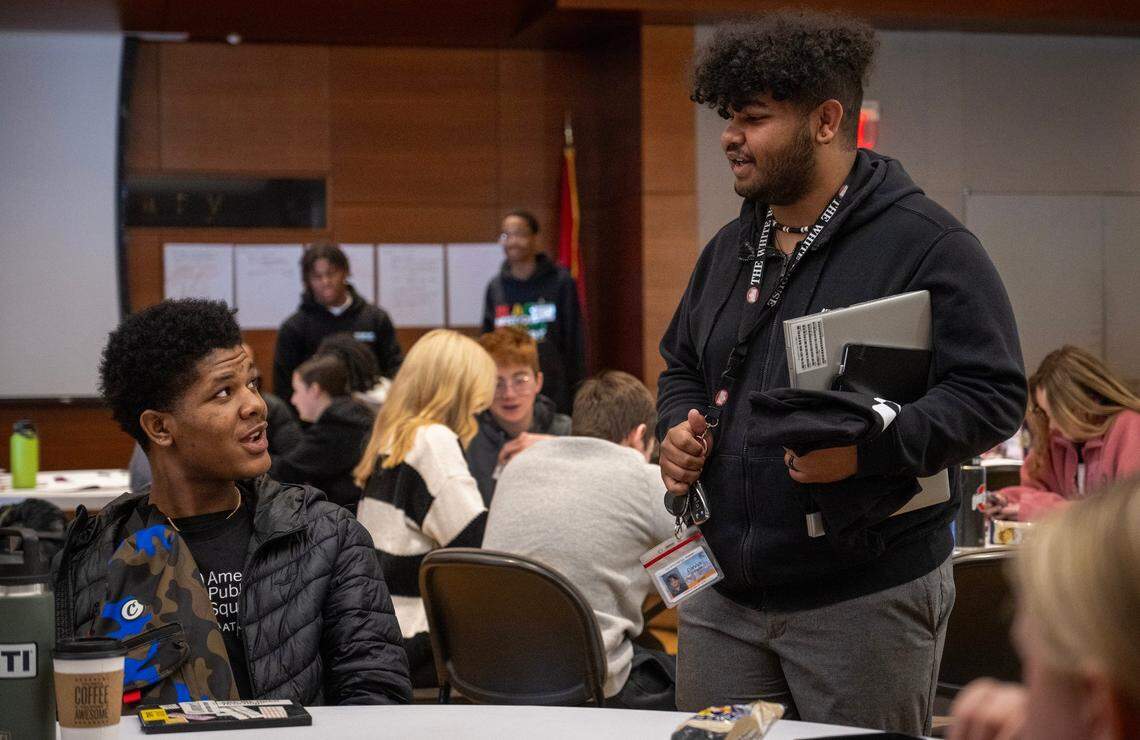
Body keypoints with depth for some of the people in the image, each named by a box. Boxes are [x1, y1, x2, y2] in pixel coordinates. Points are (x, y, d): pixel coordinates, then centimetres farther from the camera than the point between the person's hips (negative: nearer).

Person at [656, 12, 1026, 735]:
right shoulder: (730, 248, 14)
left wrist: (869, 450, -28)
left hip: (866, 600, -6)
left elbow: (993, 393, -15)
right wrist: (679, 428, 4)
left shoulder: (926, 243, -9)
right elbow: (681, 367, 27)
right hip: (722, 597, 7)